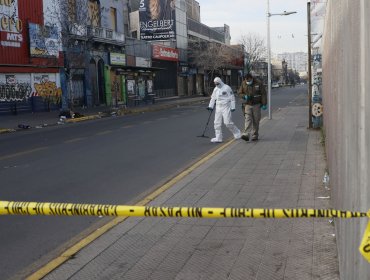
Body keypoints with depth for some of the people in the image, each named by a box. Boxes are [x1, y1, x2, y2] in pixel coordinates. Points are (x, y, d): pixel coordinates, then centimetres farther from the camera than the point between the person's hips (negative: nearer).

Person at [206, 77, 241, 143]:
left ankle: (237, 133, 11)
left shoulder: (227, 88, -7)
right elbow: (213, 98, 20)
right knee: (217, 123, 1)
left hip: (226, 107, -6)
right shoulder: (215, 89, 12)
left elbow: (232, 97, -7)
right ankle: (218, 138, 6)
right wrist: (210, 106, 13)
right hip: (218, 107, 6)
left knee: (227, 122, -11)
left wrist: (233, 107, -10)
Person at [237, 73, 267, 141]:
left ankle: (255, 136, 13)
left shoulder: (258, 83, -6)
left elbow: (263, 94, -4)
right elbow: (239, 93, 7)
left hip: (256, 105, 0)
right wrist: (245, 96, -14)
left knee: (256, 121, 4)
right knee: (248, 119, -13)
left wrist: (264, 104, -8)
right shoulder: (243, 84, -1)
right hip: (247, 105, 0)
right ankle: (246, 135, -22)